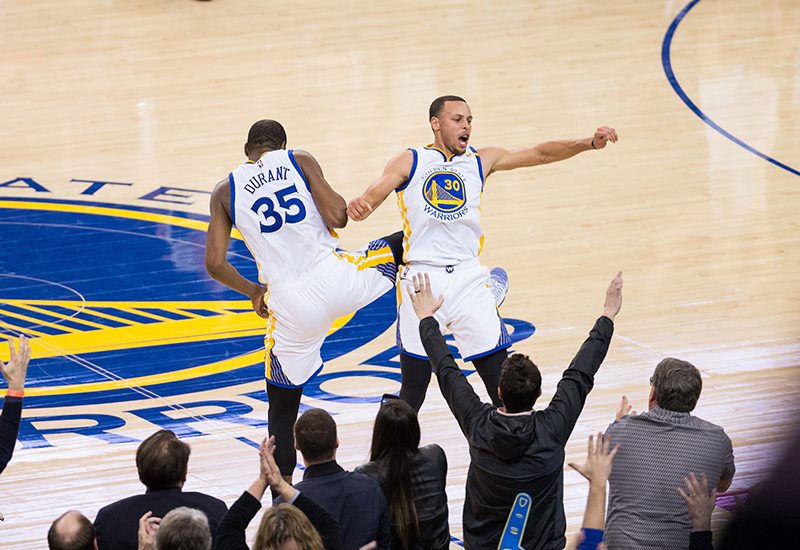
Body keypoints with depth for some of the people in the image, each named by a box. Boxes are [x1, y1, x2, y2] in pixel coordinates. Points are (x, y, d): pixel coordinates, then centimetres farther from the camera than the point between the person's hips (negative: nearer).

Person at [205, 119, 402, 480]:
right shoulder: (300, 162, 6)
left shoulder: (225, 191, 8)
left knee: (282, 409, 16)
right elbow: (337, 217, -6)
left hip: (289, 304, 0)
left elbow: (215, 264, 2)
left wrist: (253, 292, 19)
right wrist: (339, 208, 18)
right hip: (334, 277, 0)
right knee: (405, 244, 29)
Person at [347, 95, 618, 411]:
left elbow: (540, 154, 6)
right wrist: (359, 207, -33)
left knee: (501, 379, 0)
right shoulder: (409, 163, 4)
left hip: (469, 279, 2)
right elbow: (373, 195, -8)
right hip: (422, 279, -2)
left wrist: (589, 144, -8)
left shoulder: (481, 161, 11)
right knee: (413, 390, 2)